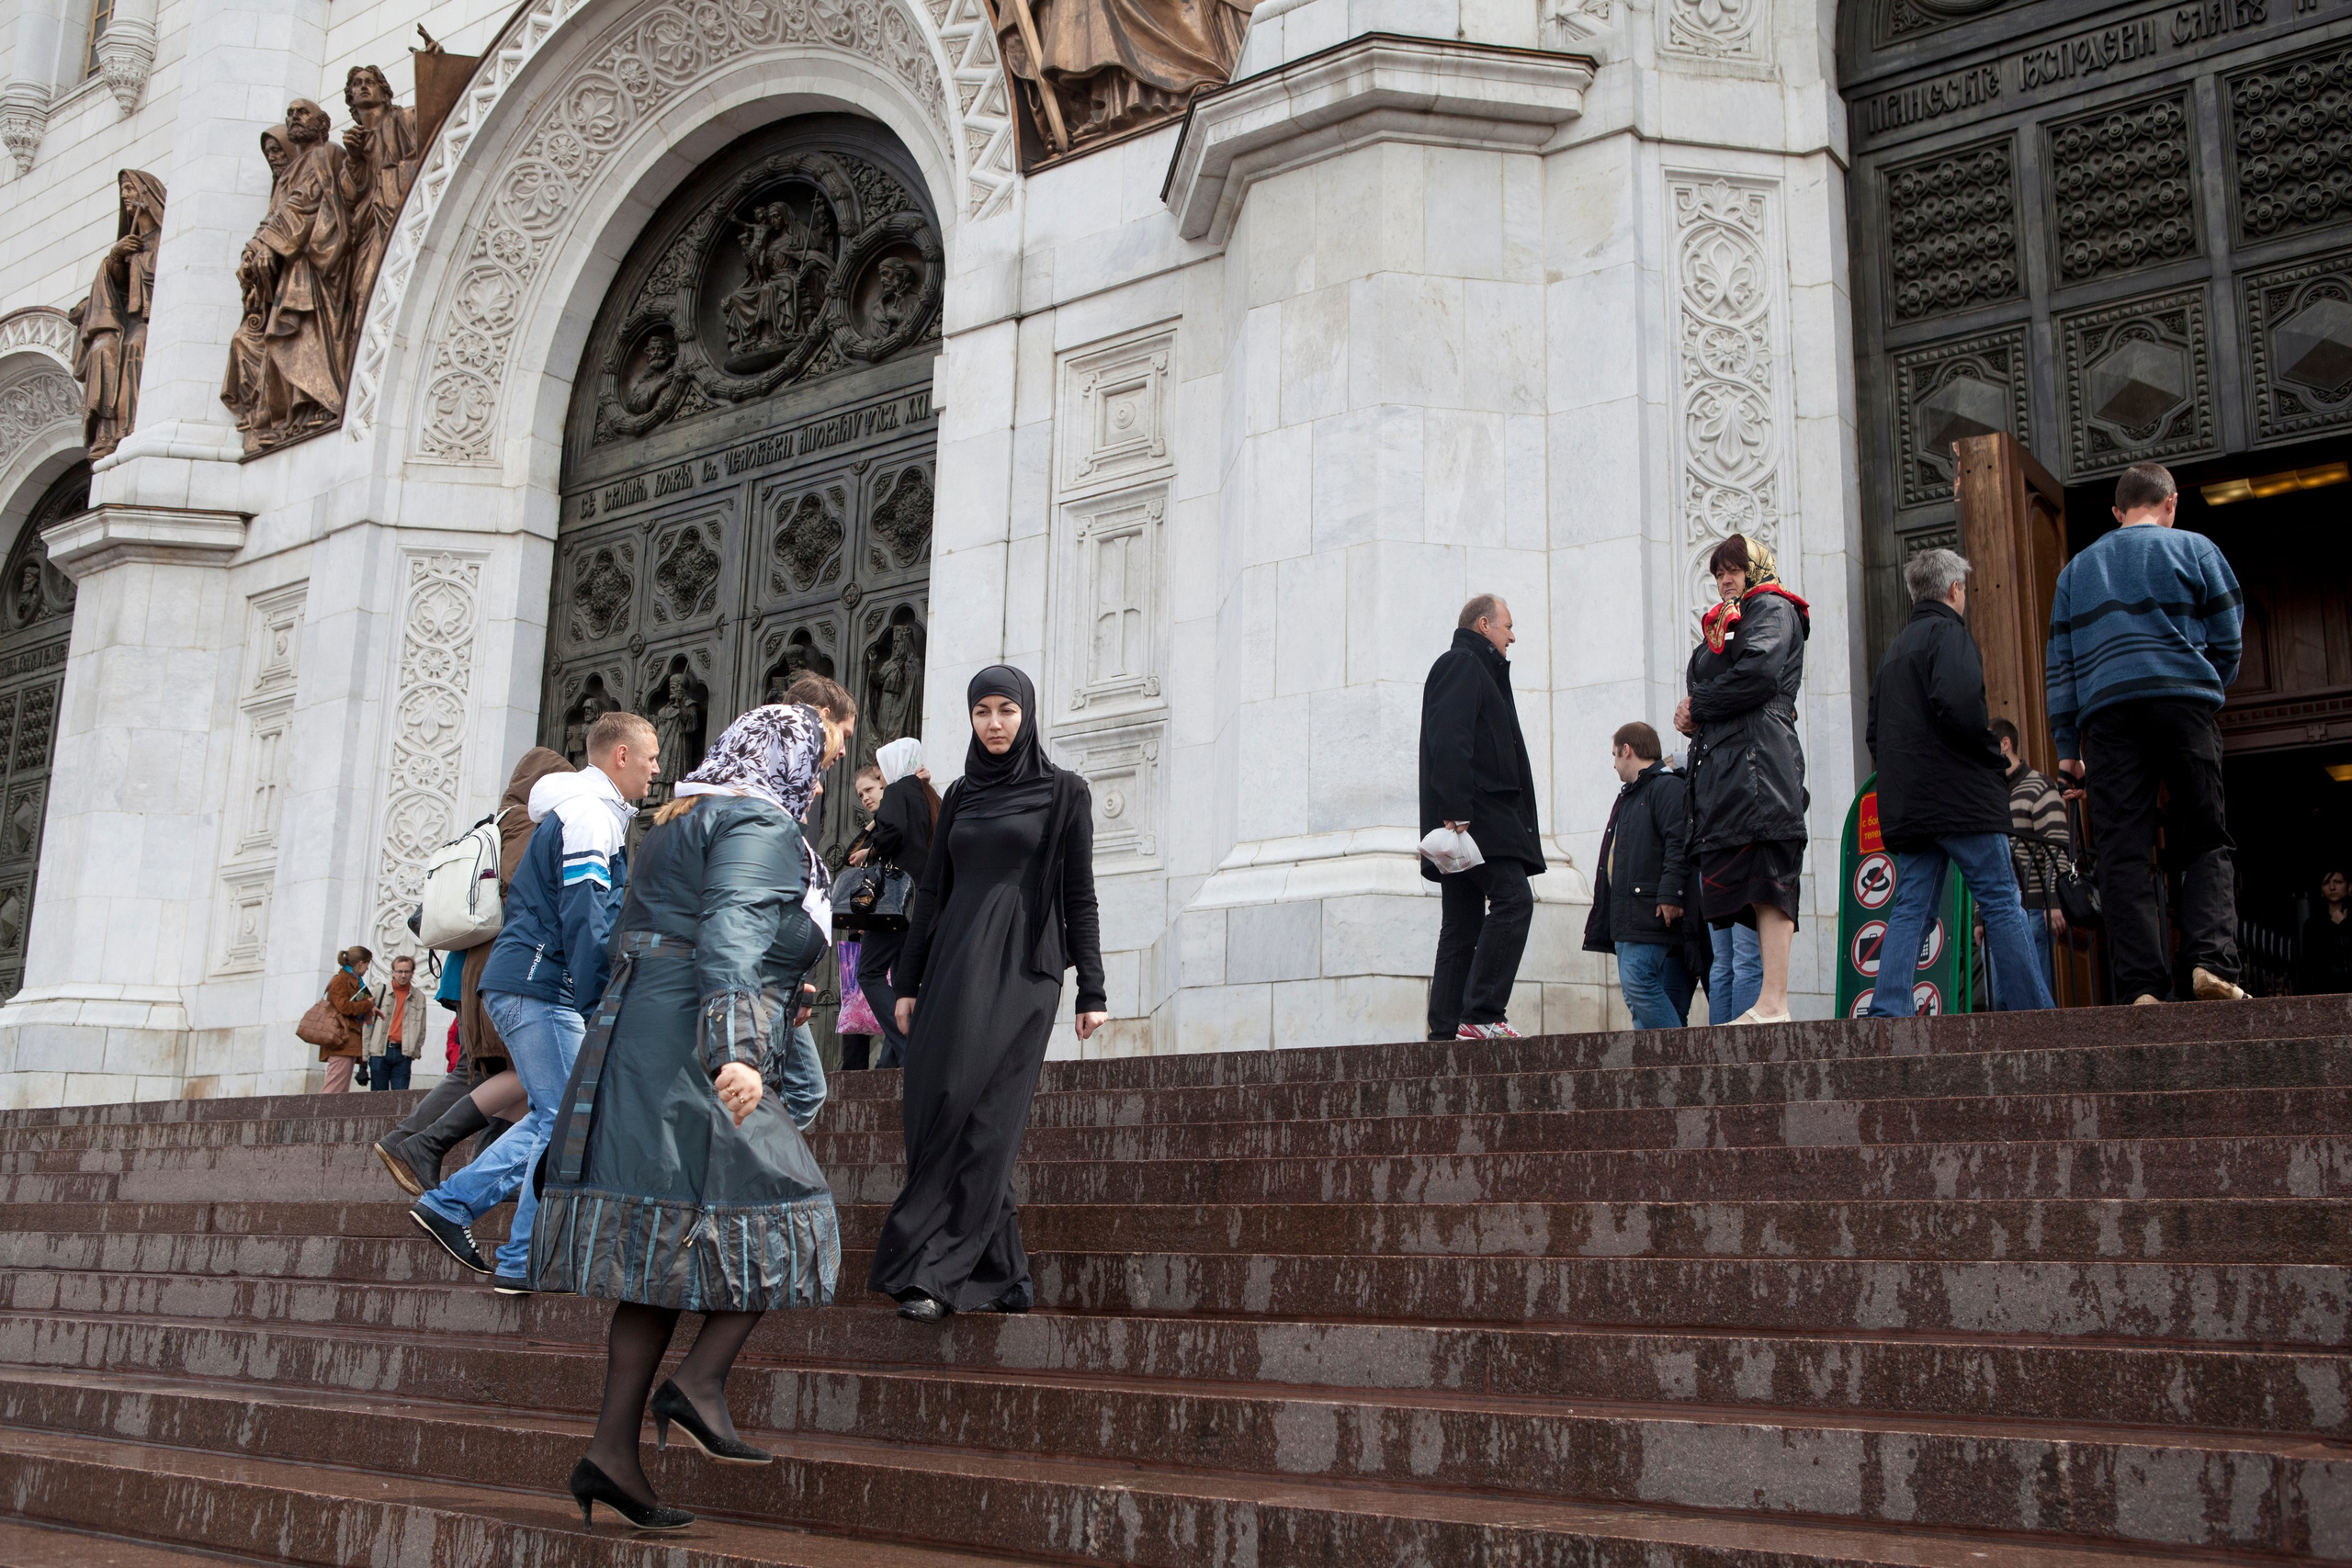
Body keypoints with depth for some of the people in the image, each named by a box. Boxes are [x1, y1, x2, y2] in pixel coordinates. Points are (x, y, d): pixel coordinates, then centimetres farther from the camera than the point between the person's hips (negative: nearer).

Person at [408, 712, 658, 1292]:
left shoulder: (591, 812, 23)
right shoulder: (590, 814, -10)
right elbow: (585, 917, -19)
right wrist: (597, 1003, -17)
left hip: (524, 987, 10)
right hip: (539, 988, -10)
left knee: (553, 1117, 13)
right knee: (565, 1119, -8)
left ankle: (449, 1203, 14)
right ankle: (526, 1262, -5)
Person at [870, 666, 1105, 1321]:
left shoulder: (1064, 791, 2)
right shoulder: (960, 796, 15)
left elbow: (1078, 895, -1)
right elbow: (932, 892, 14)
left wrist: (1092, 990, -5)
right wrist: (907, 982, 8)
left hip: (1020, 972, -5)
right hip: (953, 968, 5)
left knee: (978, 1119, -11)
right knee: (938, 1117, 0)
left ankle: (934, 1272, -7)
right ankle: (999, 1274, 7)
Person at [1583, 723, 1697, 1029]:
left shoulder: (1667, 787, -4)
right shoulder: (1629, 795, 26)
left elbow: (1679, 843, -17)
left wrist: (1670, 894, -25)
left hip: (1652, 910, -10)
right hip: (1627, 916, 10)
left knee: (1637, 980, -20)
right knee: (1634, 994, 3)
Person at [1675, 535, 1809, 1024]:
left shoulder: (1772, 608, 4)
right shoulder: (1723, 624, 31)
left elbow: (1759, 673, -13)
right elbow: (1701, 682, 25)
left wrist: (1698, 707, -3)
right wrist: (1694, 715, 2)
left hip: (1758, 755, -9)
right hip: (1721, 758, 9)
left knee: (1764, 878, -16)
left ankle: (1773, 1002, -22)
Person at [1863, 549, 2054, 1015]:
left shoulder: (1895, 649, 21)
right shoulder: (1948, 632, -4)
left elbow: (1875, 734, 21)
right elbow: (1959, 705, -21)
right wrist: (1993, 754, -8)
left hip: (1905, 802, 8)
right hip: (1959, 795, -7)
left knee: (1911, 908, 3)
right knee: (2002, 902, -2)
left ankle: (1888, 1014, -7)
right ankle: (2031, 1012, -1)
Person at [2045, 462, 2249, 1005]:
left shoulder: (2077, 567, 21)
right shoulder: (2194, 549, 12)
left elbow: (2059, 663, 15)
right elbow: (2229, 638, 10)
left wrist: (2067, 745, 14)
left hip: (2106, 712, 2)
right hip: (2184, 701, -2)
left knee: (2123, 853, -3)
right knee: (2206, 842, 5)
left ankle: (2142, 985, -12)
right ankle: (2211, 961, -15)